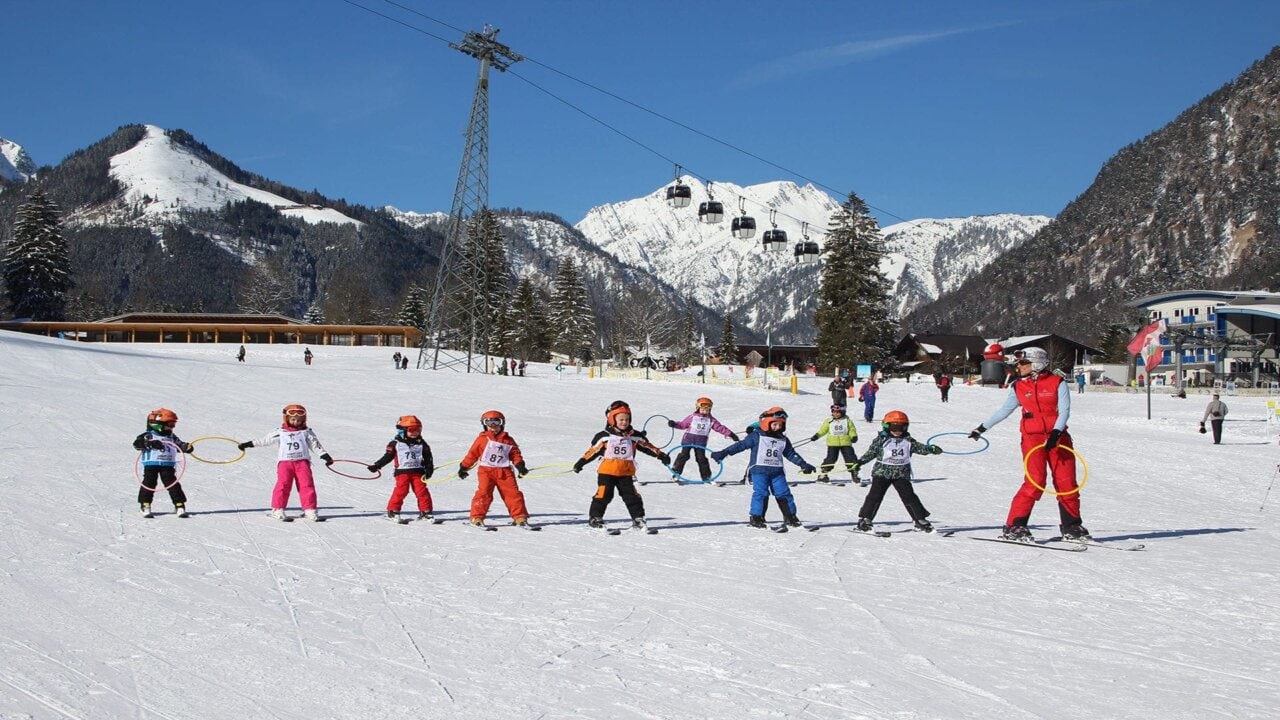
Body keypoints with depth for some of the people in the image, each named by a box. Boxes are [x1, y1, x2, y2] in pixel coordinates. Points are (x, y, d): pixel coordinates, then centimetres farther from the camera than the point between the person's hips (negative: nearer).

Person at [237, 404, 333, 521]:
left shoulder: (306, 432, 12)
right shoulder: (280, 433, 10)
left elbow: (316, 444, 13)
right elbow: (265, 439, 13)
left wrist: (325, 456, 5)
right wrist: (248, 444, 12)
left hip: (302, 461, 1)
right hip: (285, 462, -1)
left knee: (307, 484, -9)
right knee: (283, 484, -13)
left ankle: (309, 510, -4)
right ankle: (278, 510, -6)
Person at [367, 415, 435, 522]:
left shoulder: (421, 444, 10)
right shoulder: (396, 443, 3)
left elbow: (427, 458, 12)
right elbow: (388, 456, 7)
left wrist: (429, 469, -2)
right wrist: (376, 466, 2)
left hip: (418, 471, 2)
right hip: (402, 471, -2)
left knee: (422, 491, -4)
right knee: (401, 490, -12)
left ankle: (425, 512, 4)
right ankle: (392, 511, -1)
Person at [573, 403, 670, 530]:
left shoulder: (634, 437, 3)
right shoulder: (604, 437, -4)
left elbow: (647, 446, 11)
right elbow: (593, 450, 2)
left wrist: (661, 455, 8)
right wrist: (581, 463, -1)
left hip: (626, 473, 2)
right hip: (607, 472, -2)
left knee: (632, 495, 0)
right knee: (604, 495, -5)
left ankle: (638, 518, 9)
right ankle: (595, 517, 6)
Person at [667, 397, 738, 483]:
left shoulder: (711, 420, 6)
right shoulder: (692, 417, 1)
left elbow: (720, 428, 3)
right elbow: (683, 424, 7)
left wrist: (730, 434, -4)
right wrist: (674, 424, -8)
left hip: (701, 442, 1)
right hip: (688, 438, -1)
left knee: (701, 458, 2)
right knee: (684, 455, -5)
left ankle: (706, 477, 11)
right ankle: (675, 472, 6)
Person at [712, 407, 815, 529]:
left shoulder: (783, 440, 10)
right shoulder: (757, 437, -5)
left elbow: (791, 454, 20)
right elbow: (741, 445, -5)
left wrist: (803, 464, 14)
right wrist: (724, 453, -9)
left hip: (777, 472, 4)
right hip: (759, 470, -4)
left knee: (783, 493, 1)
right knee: (761, 493, -13)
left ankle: (790, 516, 12)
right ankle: (755, 517, -4)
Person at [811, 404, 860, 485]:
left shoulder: (847, 421, 3)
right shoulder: (829, 421, 5)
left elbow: (852, 430, 4)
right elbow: (823, 430, 12)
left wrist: (854, 436, -14)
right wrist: (816, 436, 2)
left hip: (846, 443, 1)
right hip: (833, 444, -1)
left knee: (851, 458, -1)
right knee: (830, 459, -6)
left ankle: (854, 474, 11)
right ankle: (822, 474, 4)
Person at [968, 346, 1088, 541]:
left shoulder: (1057, 383, 1)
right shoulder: (1018, 387, 8)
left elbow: (1064, 410, -6)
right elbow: (1004, 410, 10)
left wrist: (1056, 432, -20)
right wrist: (982, 428, 4)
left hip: (1058, 437, 0)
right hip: (1032, 438, 0)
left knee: (1066, 483, 1)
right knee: (1035, 482, -14)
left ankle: (1071, 527, 18)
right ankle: (1014, 526, -9)